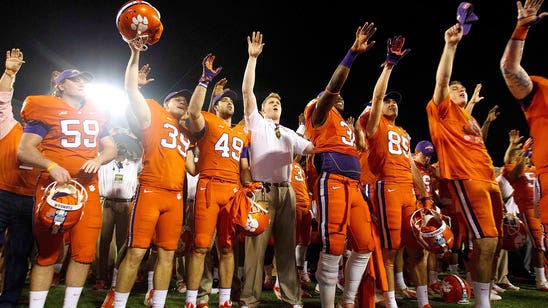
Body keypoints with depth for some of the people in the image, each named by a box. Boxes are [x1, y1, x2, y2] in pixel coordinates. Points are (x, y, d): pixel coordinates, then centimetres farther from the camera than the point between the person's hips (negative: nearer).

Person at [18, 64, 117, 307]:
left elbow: (110, 148, 18)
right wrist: (51, 166, -20)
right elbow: (24, 150, -3)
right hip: (54, 185, -4)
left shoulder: (96, 114, 16)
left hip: (88, 187, 4)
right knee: (47, 251, 3)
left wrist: (98, 160, -4)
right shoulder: (45, 109, 2)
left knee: (85, 251, 2)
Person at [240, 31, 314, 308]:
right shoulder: (256, 123, 10)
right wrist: (252, 58, -2)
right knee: (256, 245, -5)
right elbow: (246, 90, 1)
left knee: (287, 245, 7)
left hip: (286, 191, 5)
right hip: (262, 191, -4)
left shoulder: (289, 134, 24)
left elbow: (314, 148, 21)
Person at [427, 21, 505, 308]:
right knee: (486, 240, -15)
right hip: (466, 181, -8)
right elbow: (442, 80, -9)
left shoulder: (471, 119, 27)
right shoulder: (443, 111, 6)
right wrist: (450, 45, -14)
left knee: (494, 241, 7)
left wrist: (494, 177, 21)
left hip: (488, 181, 8)